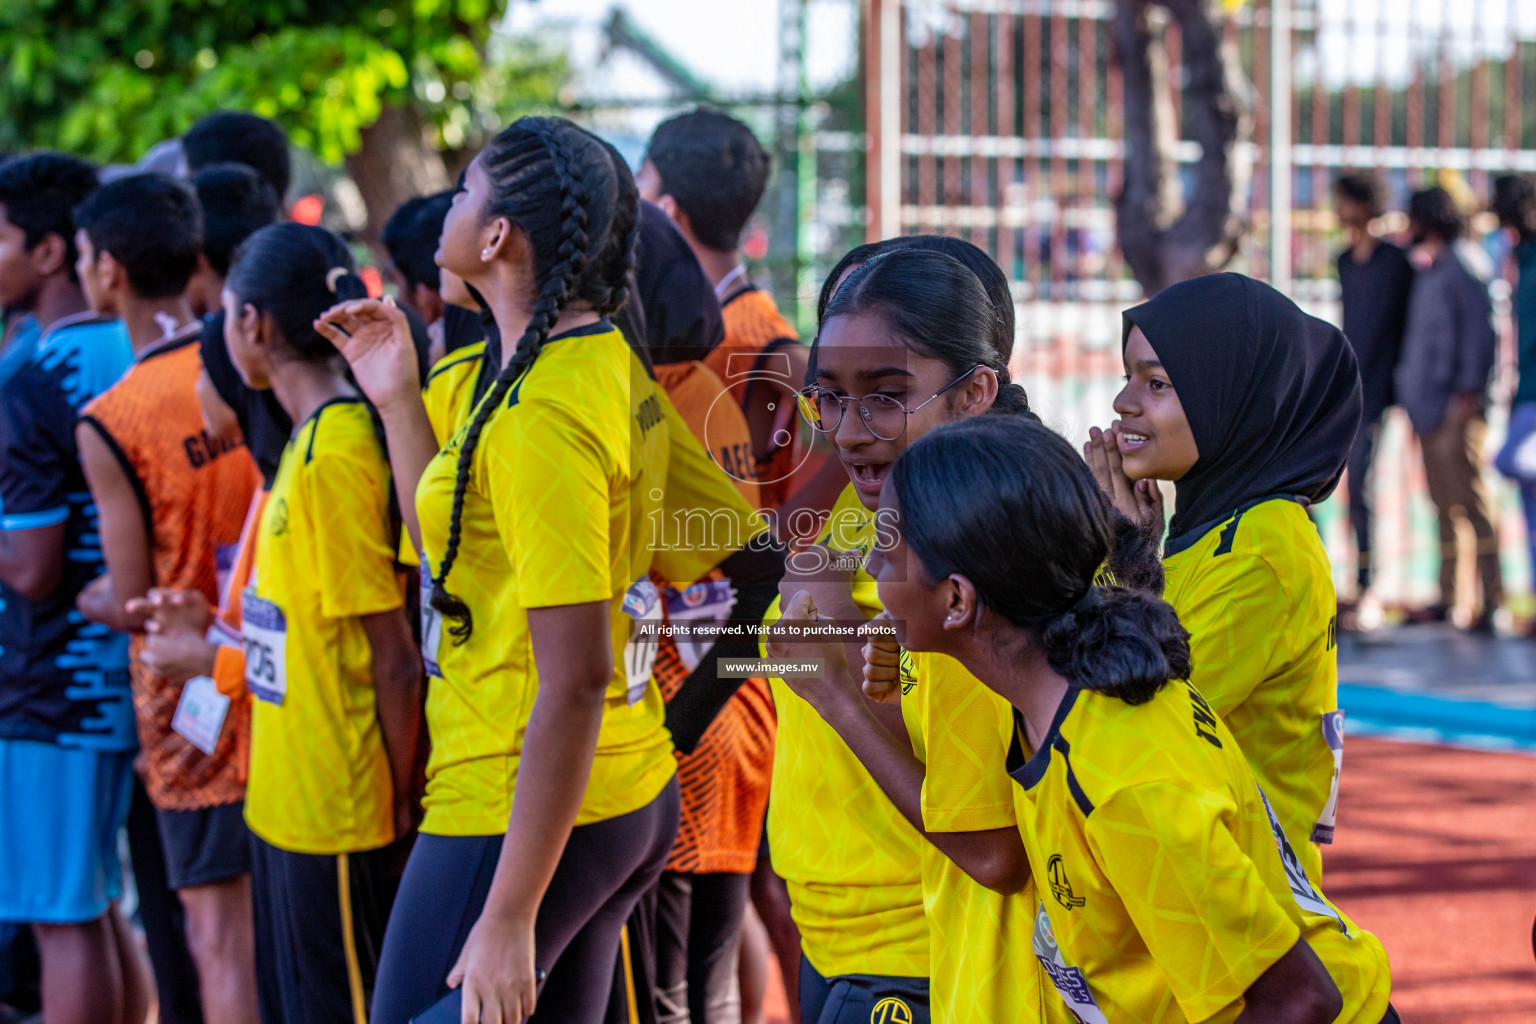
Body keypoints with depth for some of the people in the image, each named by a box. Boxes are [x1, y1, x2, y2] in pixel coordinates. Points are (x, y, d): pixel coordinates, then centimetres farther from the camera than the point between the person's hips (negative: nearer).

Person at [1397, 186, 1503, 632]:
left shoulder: (1464, 265, -9)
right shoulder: (1427, 268, 18)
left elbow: (1481, 328, -16)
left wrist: (1468, 390, -20)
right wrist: (1409, 385, 18)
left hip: (1455, 405, -9)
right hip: (1427, 405, 9)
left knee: (1469, 502, -10)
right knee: (1443, 505, 11)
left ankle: (1491, 599, -9)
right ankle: (1446, 597, 15)